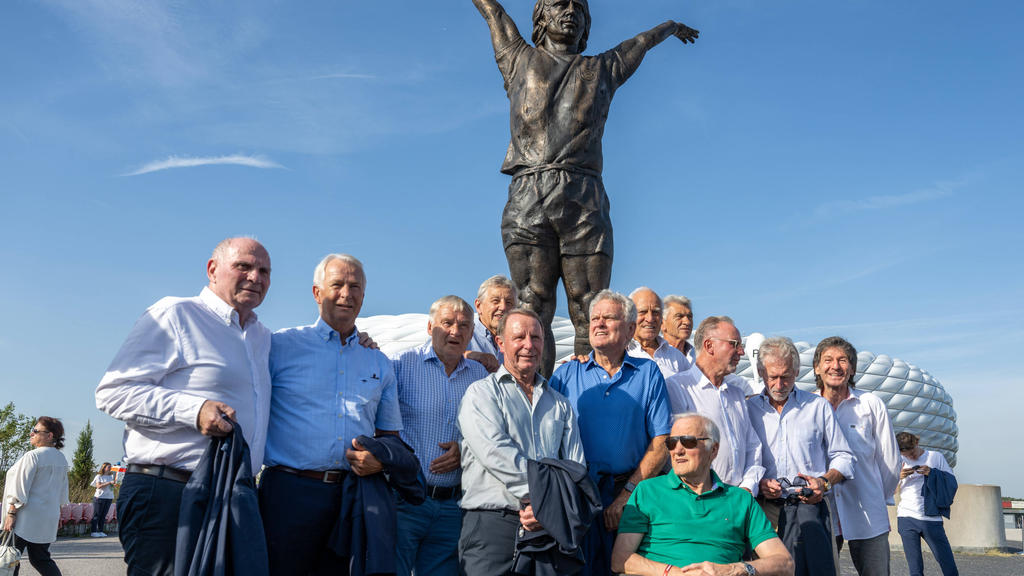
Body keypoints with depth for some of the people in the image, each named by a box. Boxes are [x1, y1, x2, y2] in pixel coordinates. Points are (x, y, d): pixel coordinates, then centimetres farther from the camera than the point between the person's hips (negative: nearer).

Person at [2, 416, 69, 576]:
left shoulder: (32, 456, -13)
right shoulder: (62, 459, 10)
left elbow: (20, 488, -15)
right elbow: (62, 490, 17)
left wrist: (11, 514, -11)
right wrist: (56, 512, 25)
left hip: (27, 517, -7)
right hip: (49, 518, 7)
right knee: (40, 558, 11)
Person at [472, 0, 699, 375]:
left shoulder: (602, 70, 27)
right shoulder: (520, 59, 23)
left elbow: (642, 41, 46)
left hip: (584, 202, 1)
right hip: (527, 200, -1)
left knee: (590, 314, -7)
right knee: (533, 309, -9)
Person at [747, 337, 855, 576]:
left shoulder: (818, 406, 13)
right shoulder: (748, 410, 12)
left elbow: (843, 457, 14)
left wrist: (825, 482, -3)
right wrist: (758, 483, -7)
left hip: (809, 507, 0)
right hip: (764, 511, 0)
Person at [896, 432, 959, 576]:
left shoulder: (936, 457, 8)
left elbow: (951, 483, 5)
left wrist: (932, 473, -10)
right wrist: (898, 476, -9)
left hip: (931, 518, 0)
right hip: (906, 519, 1)